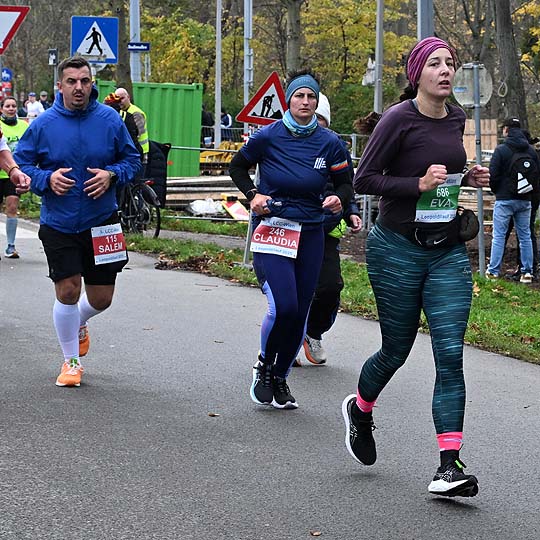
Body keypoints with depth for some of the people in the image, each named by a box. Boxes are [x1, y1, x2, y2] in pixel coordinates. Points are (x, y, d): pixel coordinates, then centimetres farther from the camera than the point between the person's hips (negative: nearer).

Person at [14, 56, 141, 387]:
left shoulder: (110, 119, -3)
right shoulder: (44, 124, -6)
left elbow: (132, 159, 6)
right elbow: (21, 162, 2)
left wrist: (111, 174, -14)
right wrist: (47, 179, -17)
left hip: (101, 222, 1)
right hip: (58, 224, -1)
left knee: (101, 298, 6)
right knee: (68, 291, -6)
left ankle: (79, 323, 43)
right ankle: (71, 361, 15)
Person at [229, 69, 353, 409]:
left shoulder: (329, 143, -1)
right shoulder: (268, 136, -5)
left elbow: (345, 183, 9)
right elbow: (238, 167, 10)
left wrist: (340, 199, -13)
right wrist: (253, 195, -6)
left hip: (310, 234, 3)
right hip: (271, 229, -3)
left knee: (299, 315, 5)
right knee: (283, 307, -19)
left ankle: (280, 378, 26)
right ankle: (265, 365, 8)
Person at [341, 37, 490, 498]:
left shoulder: (456, 119, 8)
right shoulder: (400, 119, -12)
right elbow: (364, 180, -11)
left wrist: (467, 179, 6)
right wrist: (419, 184, -21)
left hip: (448, 252, 5)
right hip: (398, 248, -5)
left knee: (450, 354, -7)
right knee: (397, 350, 8)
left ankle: (450, 465, -10)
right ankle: (360, 409, 42)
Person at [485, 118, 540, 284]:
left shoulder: (501, 150, -10)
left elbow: (493, 175, -11)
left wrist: (496, 190, 7)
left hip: (504, 200, -4)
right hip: (525, 200, 4)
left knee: (499, 236, 1)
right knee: (525, 236, 9)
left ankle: (493, 271, 0)